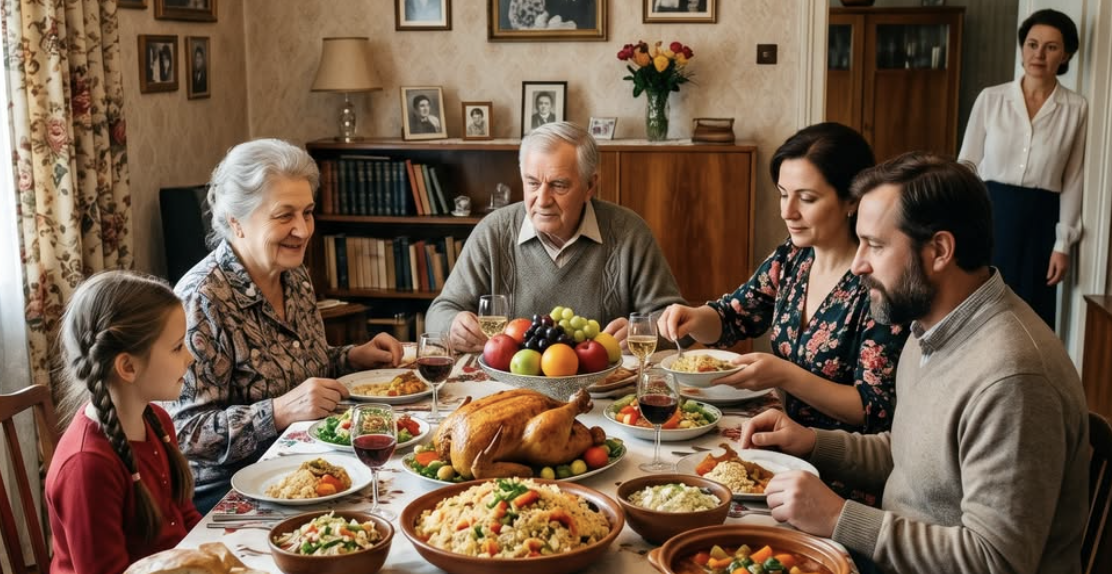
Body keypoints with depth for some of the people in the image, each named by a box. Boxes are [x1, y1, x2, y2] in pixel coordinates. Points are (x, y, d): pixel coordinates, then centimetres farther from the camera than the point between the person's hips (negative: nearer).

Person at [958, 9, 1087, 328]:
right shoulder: (990, 99, 0)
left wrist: (1063, 243, -1)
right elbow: (967, 166, 3)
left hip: (1039, 222, 0)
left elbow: (1073, 181, 2)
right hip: (990, 216, 0)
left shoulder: (1076, 109, 0)